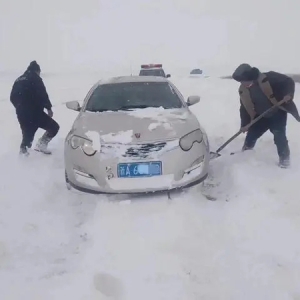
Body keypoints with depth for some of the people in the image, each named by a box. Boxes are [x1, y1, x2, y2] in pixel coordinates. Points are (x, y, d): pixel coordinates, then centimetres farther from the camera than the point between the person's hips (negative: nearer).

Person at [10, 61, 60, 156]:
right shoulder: (35, 78, -3)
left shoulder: (18, 80, 18)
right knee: (54, 127, 2)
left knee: (28, 132, 23)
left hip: (21, 113, 7)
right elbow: (42, 94, -14)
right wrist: (48, 108, -6)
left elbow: (13, 97, 19)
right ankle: (41, 144, -2)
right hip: (34, 112, -7)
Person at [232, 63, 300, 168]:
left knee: (279, 136, -15)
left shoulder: (269, 78, -25)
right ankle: (245, 151, 36)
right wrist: (244, 124, -4)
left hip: (278, 114, -5)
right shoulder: (243, 91, -7)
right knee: (251, 134, 9)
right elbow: (244, 108, 0)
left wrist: (288, 94, -36)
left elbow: (288, 81, -18)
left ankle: (284, 157, 7)